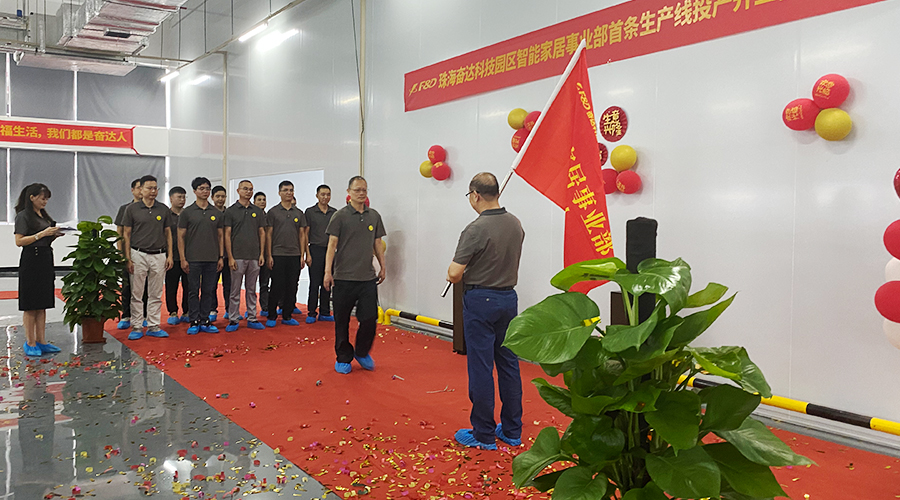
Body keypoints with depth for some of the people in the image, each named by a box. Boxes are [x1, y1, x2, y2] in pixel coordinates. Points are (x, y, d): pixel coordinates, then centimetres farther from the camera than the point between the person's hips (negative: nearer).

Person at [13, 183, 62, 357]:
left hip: (46, 260, 8)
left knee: (42, 304, 9)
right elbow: (19, 241, -14)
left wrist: (54, 235, 2)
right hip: (31, 262, -8)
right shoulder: (23, 216, -7)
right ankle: (30, 343, 5)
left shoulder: (44, 215, 15)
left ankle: (41, 341, 15)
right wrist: (42, 233, -17)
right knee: (31, 305, -2)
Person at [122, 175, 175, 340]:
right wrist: (128, 258, -5)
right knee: (136, 294, 2)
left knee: (156, 295, 7)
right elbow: (127, 234, 2)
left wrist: (170, 255, 3)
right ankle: (136, 327, 10)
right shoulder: (132, 209, 1)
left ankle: (153, 326, 14)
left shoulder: (164, 209, 7)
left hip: (159, 256, 2)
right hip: (139, 255, -2)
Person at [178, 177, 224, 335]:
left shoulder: (216, 213, 9)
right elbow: (181, 236, 0)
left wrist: (221, 257, 4)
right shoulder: (187, 212, 1)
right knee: (194, 291, 2)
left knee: (208, 291, 7)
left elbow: (221, 236, 11)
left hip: (212, 259, 3)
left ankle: (205, 321, 15)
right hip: (193, 259, -3)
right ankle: (194, 322, 9)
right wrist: (183, 258, -7)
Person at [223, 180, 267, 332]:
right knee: (235, 290, 2)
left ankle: (252, 318, 16)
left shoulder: (258, 211, 10)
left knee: (252, 290, 9)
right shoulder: (230, 211, 0)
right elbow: (227, 235, -3)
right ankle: (233, 320, 9)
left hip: (254, 257, 3)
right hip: (237, 257, -3)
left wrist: (262, 254, 3)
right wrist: (230, 257, -10)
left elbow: (262, 233, 11)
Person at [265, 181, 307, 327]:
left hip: (295, 255, 3)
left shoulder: (299, 213, 11)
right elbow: (268, 234, 0)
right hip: (278, 255, -3)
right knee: (276, 287, -1)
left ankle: (287, 316, 15)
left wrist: (302, 255, 4)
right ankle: (272, 317, 10)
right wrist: (269, 255, -6)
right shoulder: (273, 212, 2)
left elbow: (302, 235, 11)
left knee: (291, 287, 6)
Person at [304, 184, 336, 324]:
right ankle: (311, 313, 7)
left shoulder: (334, 212, 10)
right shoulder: (310, 212, 0)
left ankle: (324, 313, 15)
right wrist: (307, 253, -8)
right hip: (316, 250, -3)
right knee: (315, 283, -1)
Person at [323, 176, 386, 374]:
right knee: (342, 320, 5)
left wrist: (383, 268, 14)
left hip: (368, 277, 3)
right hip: (343, 277, -3)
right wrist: (328, 272, -13)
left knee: (370, 318, 1)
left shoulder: (374, 216, 10)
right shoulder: (340, 216, -2)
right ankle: (343, 358, 21)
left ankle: (362, 352, 24)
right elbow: (332, 244, -6)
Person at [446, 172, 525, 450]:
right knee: (509, 364, 12)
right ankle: (512, 431, 21)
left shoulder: (476, 230, -19)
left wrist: (459, 278, 3)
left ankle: (483, 435, 10)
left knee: (480, 367, 1)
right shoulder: (516, 224, 4)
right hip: (509, 297, 7)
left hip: (480, 300, -7)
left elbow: (454, 274, -19)